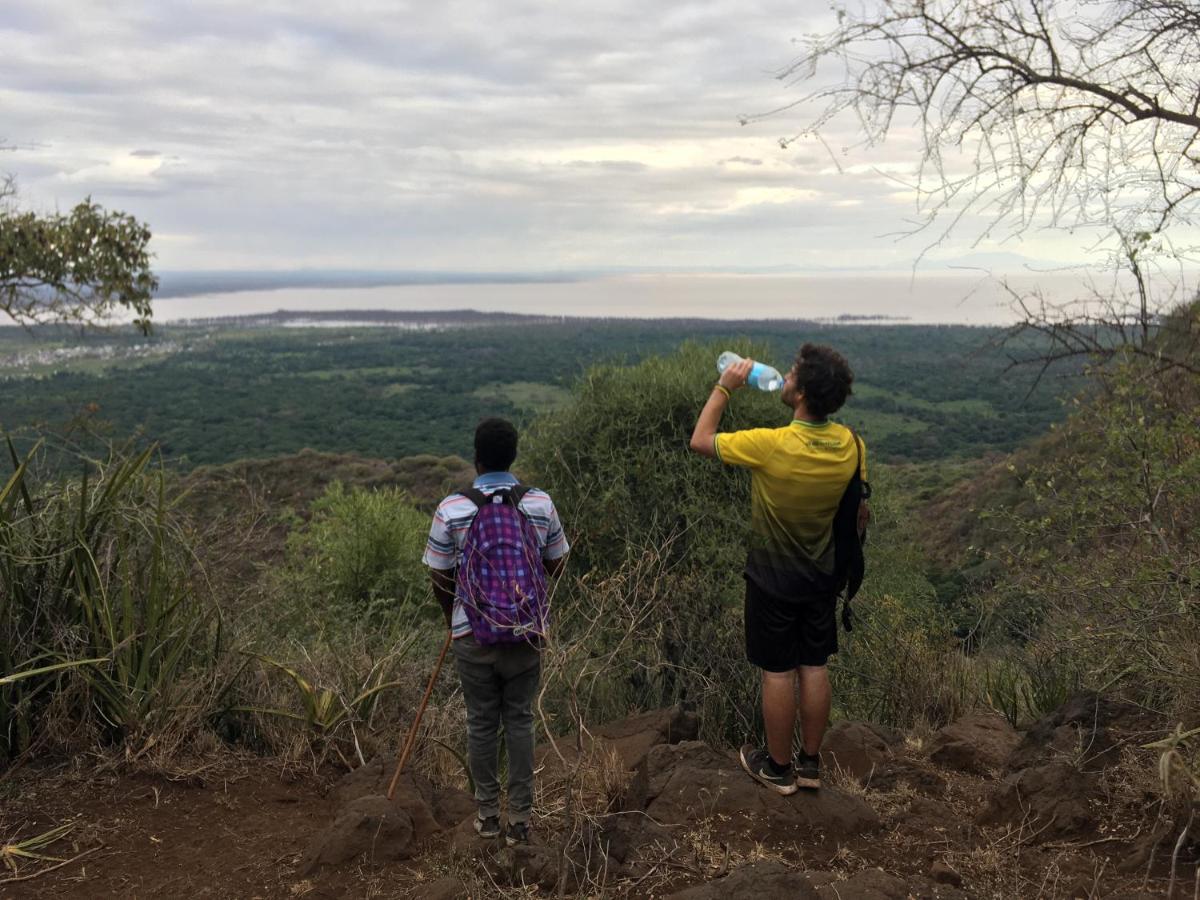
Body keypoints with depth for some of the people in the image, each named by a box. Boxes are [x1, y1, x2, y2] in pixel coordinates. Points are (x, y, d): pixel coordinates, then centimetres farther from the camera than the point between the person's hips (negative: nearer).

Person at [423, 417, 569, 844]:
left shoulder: (451, 510, -10)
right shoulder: (540, 503, -5)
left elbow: (440, 577, -2)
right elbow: (556, 564, 6)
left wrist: (451, 616, 18)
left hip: (472, 634, -1)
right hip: (527, 632, 1)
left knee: (481, 722, 13)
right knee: (520, 720, 12)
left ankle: (487, 814, 24)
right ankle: (520, 818, 16)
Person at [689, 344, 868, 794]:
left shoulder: (770, 445, -27)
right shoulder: (850, 444, -10)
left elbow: (700, 440, -13)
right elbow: (860, 512, 3)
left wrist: (724, 388, -4)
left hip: (773, 580, -5)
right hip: (823, 576, 5)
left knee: (778, 672, 8)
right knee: (814, 668, 15)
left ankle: (778, 768, 24)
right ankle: (810, 762, 29)